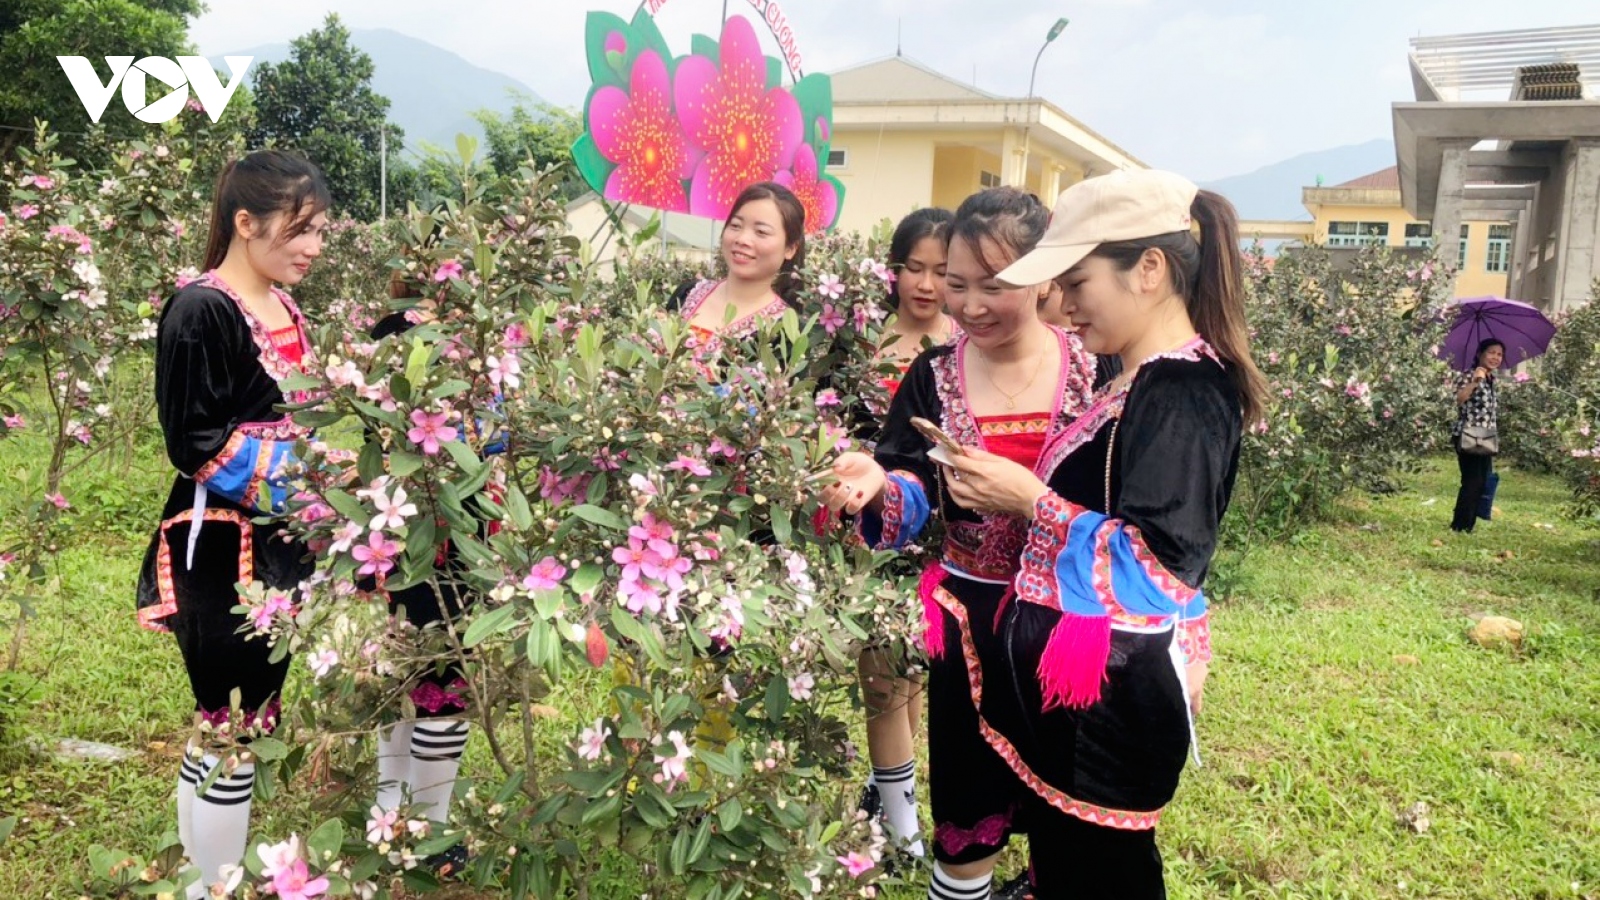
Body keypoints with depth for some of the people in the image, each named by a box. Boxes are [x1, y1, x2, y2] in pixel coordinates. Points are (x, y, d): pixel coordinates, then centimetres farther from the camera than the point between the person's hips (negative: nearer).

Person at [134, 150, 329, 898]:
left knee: (255, 710, 16)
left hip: (277, 544, 8)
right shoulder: (201, 311, -15)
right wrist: (307, 468, -21)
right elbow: (197, 444, -19)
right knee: (229, 720, 0)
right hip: (219, 549, -8)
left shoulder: (285, 308, 10)